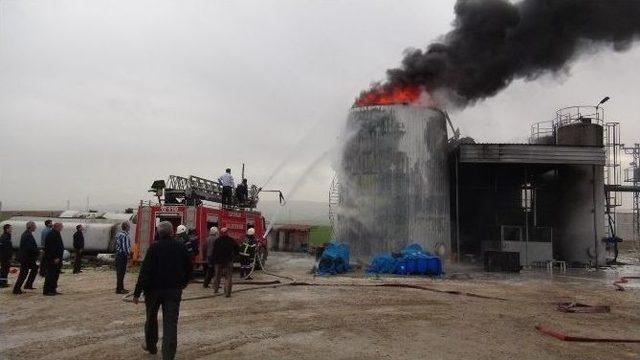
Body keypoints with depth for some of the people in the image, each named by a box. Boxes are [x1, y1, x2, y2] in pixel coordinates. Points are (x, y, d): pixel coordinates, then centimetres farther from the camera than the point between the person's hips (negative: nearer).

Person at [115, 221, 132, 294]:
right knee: (121, 271, -5)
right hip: (123, 254, -10)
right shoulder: (125, 235, -17)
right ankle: (119, 289, -1)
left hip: (118, 254, 10)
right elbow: (126, 246, -20)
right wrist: (128, 254, -10)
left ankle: (120, 287, 24)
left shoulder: (118, 234, 12)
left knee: (119, 271, 15)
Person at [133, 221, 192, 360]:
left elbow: (145, 271, -15)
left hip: (154, 289, -1)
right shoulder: (180, 247, -1)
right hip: (174, 290, 2)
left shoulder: (154, 247, -11)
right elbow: (189, 267, 9)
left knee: (151, 318, 21)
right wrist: (183, 283, 23)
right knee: (170, 322, 1)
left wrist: (137, 292, -12)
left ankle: (151, 346, 37)